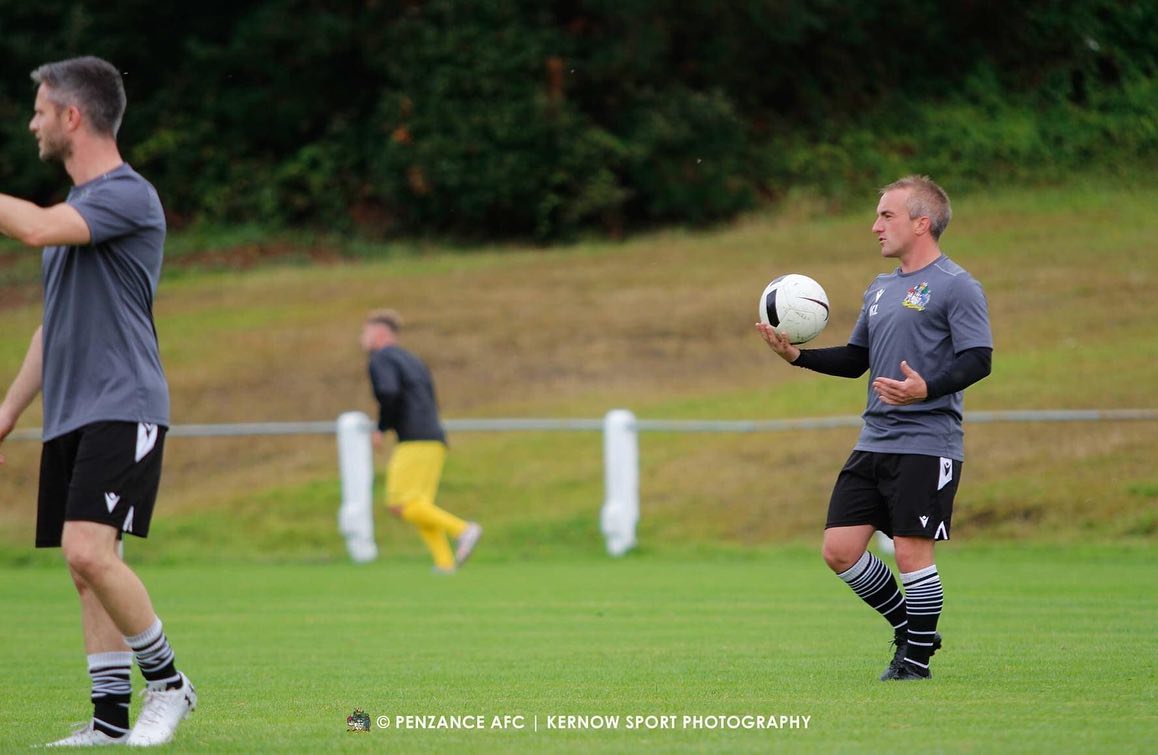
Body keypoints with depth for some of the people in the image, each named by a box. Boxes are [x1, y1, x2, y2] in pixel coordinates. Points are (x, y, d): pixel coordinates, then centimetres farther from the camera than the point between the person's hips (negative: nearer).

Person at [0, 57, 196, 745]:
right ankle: (112, 719, 7)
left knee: (89, 551, -21)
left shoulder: (127, 194, -10)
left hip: (122, 408, -9)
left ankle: (168, 682, -6)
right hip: (70, 416, 9)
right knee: (86, 569, 5)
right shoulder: (76, 209, 20)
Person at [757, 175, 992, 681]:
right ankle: (910, 630, 20)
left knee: (911, 552, -8)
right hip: (874, 444, 8)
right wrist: (797, 355, 12)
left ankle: (918, 660, 8)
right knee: (839, 549, 2)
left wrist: (927, 389, -31)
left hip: (927, 445, -8)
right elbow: (855, 359, 26)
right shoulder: (880, 289, 18)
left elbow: (978, 359, -15)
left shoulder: (954, 286, -7)